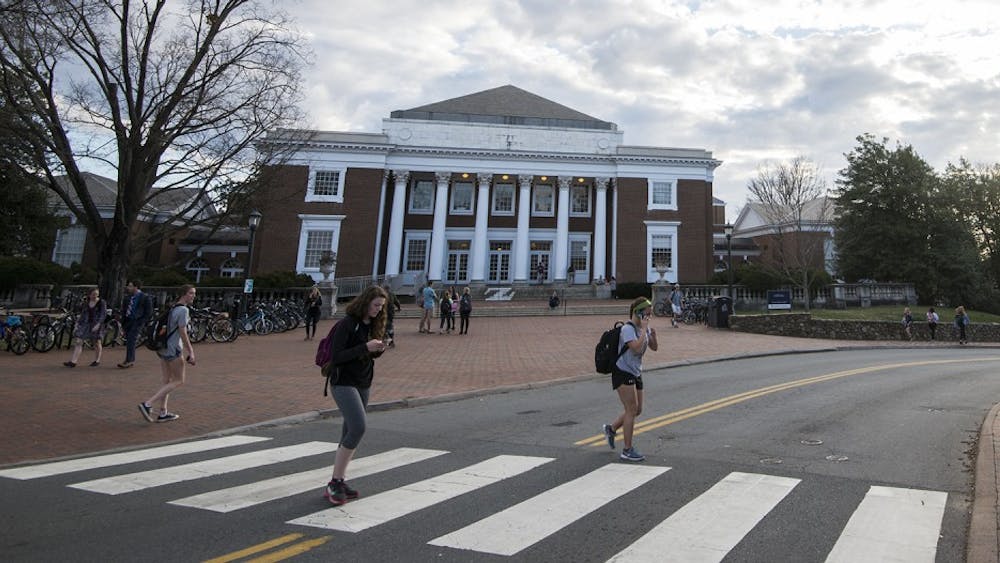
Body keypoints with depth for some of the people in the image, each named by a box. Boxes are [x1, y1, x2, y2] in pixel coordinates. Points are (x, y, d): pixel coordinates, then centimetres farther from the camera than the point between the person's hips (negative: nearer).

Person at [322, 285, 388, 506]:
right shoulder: (347, 324, -14)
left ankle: (339, 481, 18)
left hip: (364, 384, 8)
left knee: (349, 432, 9)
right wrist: (365, 347, -24)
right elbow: (335, 357, -19)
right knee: (358, 427, -19)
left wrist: (379, 349, -6)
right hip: (344, 382, -8)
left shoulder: (374, 324, 8)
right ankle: (334, 483, -9)